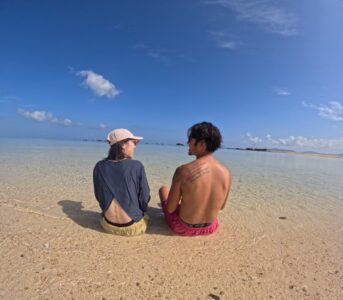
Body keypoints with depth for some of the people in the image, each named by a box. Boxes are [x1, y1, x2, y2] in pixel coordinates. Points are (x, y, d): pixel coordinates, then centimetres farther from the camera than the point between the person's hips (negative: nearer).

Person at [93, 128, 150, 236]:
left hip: (107, 224, 3)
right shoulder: (136, 166, -17)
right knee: (145, 216, 31)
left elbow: (99, 196, 4)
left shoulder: (99, 167, -7)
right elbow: (144, 198, -10)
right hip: (133, 226, -3)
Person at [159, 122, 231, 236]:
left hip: (183, 227, -4)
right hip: (211, 228, 4)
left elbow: (170, 209, -18)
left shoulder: (183, 170, -28)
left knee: (163, 189, 23)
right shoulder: (226, 172, -14)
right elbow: (221, 206, 1)